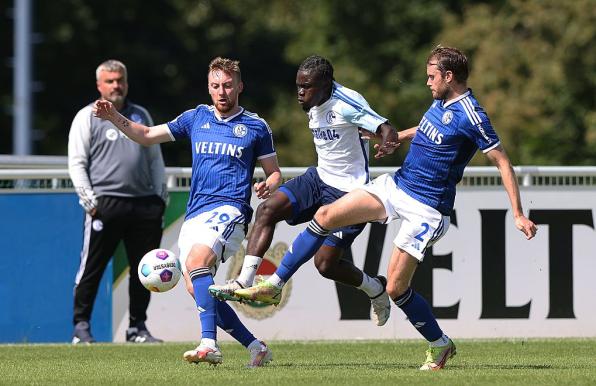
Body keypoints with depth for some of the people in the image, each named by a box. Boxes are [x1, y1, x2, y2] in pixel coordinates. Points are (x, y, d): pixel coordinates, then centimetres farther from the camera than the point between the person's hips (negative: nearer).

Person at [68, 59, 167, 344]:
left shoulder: (141, 115, 20)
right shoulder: (87, 117, 6)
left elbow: (155, 158, 22)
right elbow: (76, 163, 0)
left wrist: (160, 195, 12)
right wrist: (89, 201, -9)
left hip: (144, 204, 4)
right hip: (105, 202, -4)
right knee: (92, 268, -4)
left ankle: (137, 327, 12)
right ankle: (81, 326, 3)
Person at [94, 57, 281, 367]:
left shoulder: (256, 127, 7)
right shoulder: (196, 118, 16)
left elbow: (274, 173, 12)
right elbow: (147, 135, 21)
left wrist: (268, 187, -11)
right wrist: (113, 117, 7)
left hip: (229, 210, -6)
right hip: (194, 214, 6)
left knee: (197, 259, -32)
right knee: (196, 289, -4)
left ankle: (209, 344, -41)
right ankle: (255, 347, 8)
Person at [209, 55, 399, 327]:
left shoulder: (346, 103, -21)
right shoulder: (313, 106, 5)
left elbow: (386, 129, -27)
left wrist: (387, 145, -51)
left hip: (349, 192, -8)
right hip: (319, 179, 8)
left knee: (325, 263, -9)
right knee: (267, 210, -13)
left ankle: (376, 289, 19)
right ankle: (244, 281, -15)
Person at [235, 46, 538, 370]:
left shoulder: (470, 116, -19)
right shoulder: (441, 103, 7)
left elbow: (502, 162, -17)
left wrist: (518, 216, -20)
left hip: (426, 209, -8)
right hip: (395, 185, 8)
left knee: (395, 288, -10)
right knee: (326, 215, -4)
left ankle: (440, 345, 13)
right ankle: (274, 284, 4)